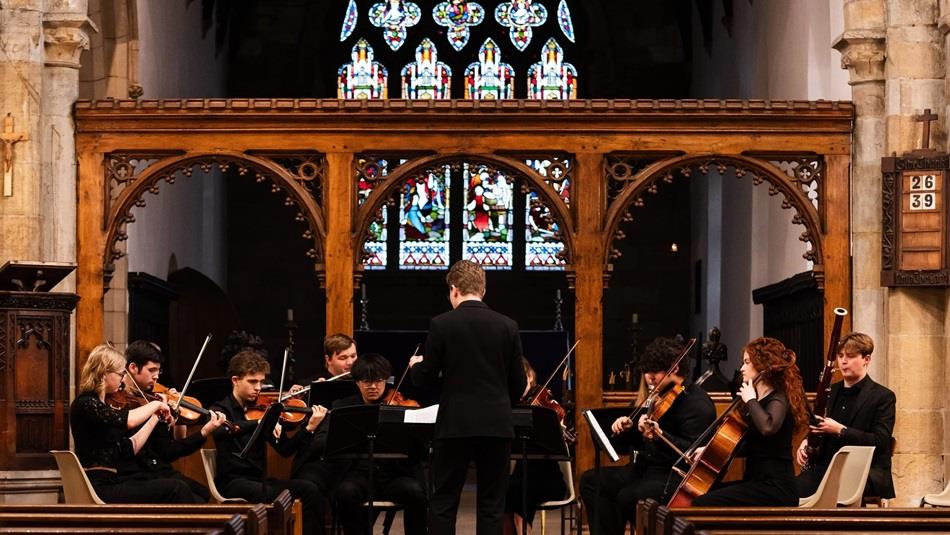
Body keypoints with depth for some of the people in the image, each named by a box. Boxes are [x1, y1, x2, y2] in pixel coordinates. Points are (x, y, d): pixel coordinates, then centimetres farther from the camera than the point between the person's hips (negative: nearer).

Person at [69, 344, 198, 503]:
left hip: (111, 482, 9)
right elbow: (127, 420, -29)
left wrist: (156, 417, 14)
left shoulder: (104, 406, 16)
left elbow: (130, 448, 14)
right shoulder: (84, 404, -12)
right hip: (99, 489, -9)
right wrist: (155, 404, -12)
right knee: (176, 489, -16)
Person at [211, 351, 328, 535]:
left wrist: (309, 428, -10)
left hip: (257, 479, 5)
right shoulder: (221, 409, -2)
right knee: (272, 495, -33)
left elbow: (285, 450, 6)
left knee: (309, 489, -15)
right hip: (232, 482, -5)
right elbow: (220, 432, -28)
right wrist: (261, 422, -37)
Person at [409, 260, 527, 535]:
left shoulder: (441, 324, -6)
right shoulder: (508, 326, 1)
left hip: (454, 426, -2)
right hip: (497, 426, 2)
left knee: (443, 504, 5)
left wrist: (416, 365, 21)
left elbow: (424, 379, -2)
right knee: (491, 506, 6)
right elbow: (518, 384, 5)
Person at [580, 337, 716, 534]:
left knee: (628, 495, -32)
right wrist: (628, 429, 3)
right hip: (647, 467, 10)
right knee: (590, 480, 1)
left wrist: (659, 435, -36)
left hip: (677, 476, -10)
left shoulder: (697, 403, -14)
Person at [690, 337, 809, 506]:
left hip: (775, 489, -10)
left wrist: (750, 400, -18)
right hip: (757, 483, 10)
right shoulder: (759, 401, 18)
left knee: (701, 504, -21)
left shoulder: (778, 400, -11)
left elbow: (768, 427, -36)